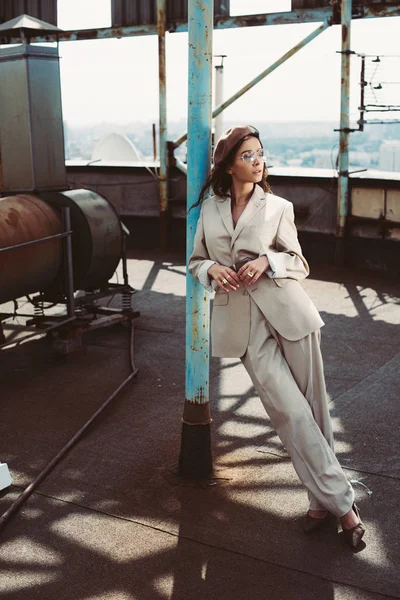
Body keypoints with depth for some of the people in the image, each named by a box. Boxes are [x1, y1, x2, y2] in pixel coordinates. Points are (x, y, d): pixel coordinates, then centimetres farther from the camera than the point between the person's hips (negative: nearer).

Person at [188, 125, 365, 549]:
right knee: (291, 412, -5)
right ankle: (341, 502, 4)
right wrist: (212, 269, -6)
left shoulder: (278, 207, 4)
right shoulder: (209, 209, 9)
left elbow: (300, 265, 7)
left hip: (287, 312, 0)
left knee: (312, 407, 1)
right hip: (243, 322, 0)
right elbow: (195, 261, 17)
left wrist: (268, 261, -13)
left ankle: (323, 501, 17)